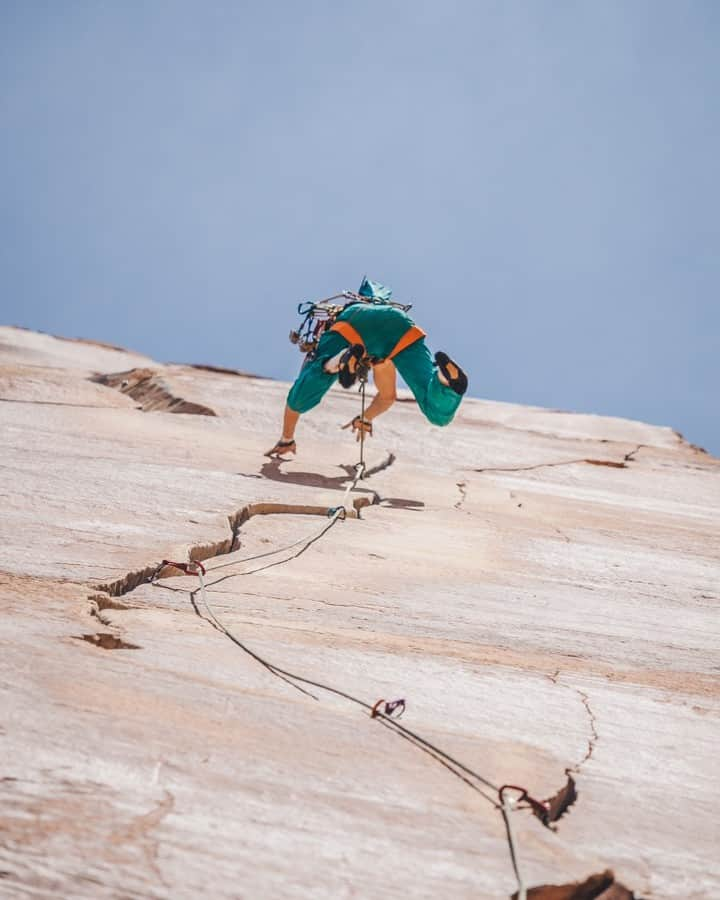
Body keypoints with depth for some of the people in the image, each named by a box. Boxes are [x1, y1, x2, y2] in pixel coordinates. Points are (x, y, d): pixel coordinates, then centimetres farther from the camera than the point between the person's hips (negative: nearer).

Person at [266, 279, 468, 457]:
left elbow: (296, 397, 47)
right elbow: (388, 396, 64)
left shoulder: (322, 347, 45)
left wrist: (286, 440, 59)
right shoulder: (377, 356, 52)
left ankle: (335, 363, -31)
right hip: (403, 328, 3)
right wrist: (366, 419, 81)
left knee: (302, 397, 0)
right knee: (440, 414, 0)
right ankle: (446, 375, -35)